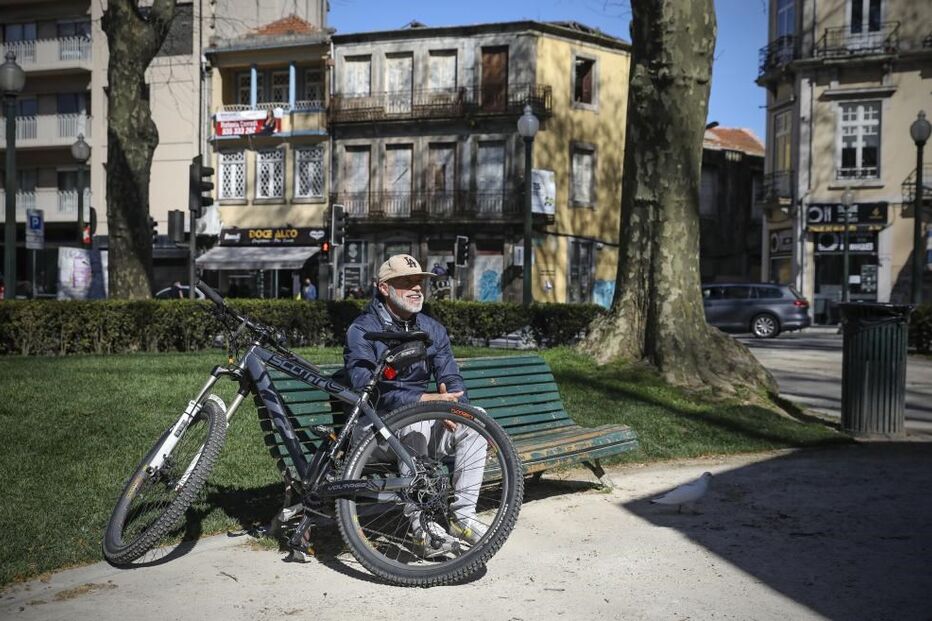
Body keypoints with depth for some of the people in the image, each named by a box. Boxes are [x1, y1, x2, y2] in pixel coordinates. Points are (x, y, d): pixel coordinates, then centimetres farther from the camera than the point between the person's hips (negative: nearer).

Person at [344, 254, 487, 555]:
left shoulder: (432, 329, 11)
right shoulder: (362, 330, -8)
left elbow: (451, 378, 5)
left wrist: (451, 402, -19)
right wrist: (423, 400, -32)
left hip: (423, 419, 5)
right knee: (416, 420, -37)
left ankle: (462, 514, -17)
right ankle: (422, 525, -30)